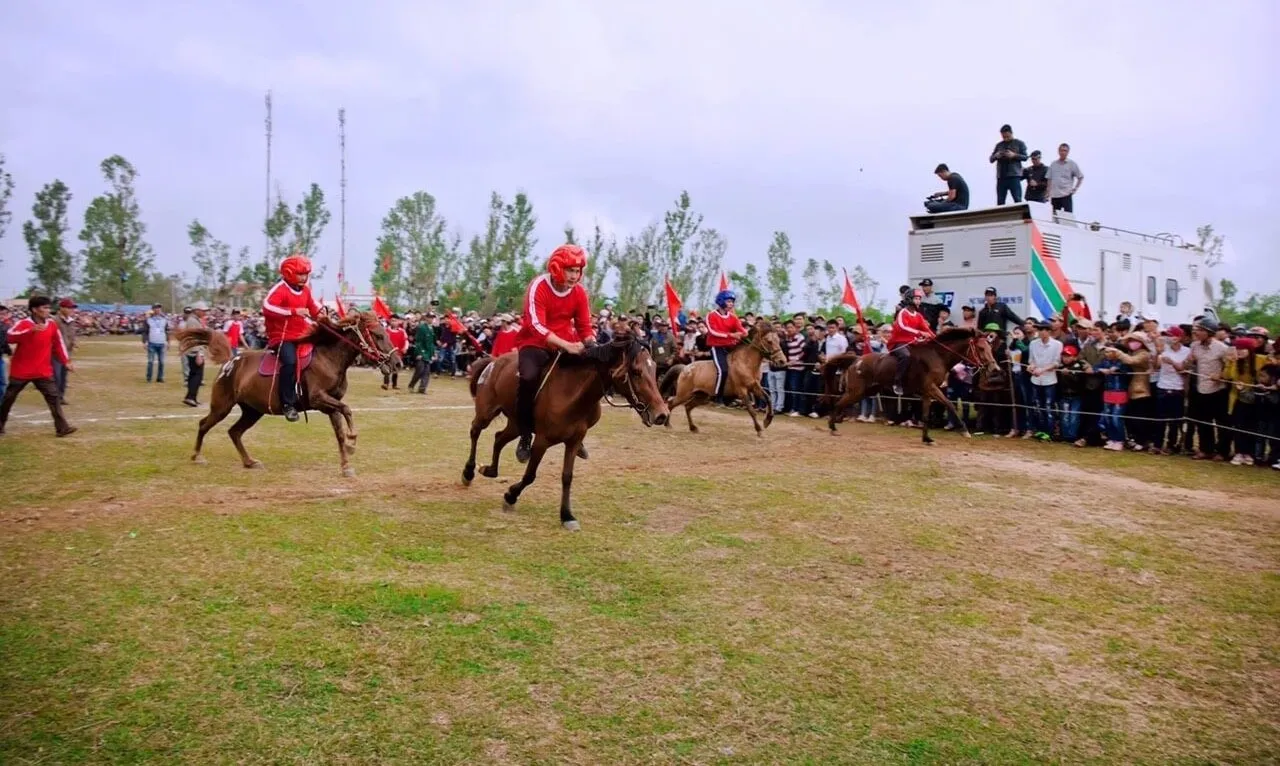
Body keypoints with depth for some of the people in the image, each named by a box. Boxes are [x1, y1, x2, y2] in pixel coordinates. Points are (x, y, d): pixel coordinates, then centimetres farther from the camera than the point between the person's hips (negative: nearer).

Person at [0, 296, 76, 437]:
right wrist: (31, 330, -40)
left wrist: (66, 362, 5)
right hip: (21, 370, -2)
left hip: (43, 371, 2)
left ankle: (62, 427, -12)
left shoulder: (52, 326, 1)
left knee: (53, 396, -8)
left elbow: (58, 344, 11)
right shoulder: (23, 324, -11)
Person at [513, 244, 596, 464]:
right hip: (535, 342, -5)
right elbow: (537, 326, -29)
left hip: (567, 344, 5)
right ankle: (525, 434, -15)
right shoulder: (538, 287, -19)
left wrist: (593, 347, -19)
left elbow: (585, 327, 2)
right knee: (529, 376, -32)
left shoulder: (580, 292, -3)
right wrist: (567, 346, -38)